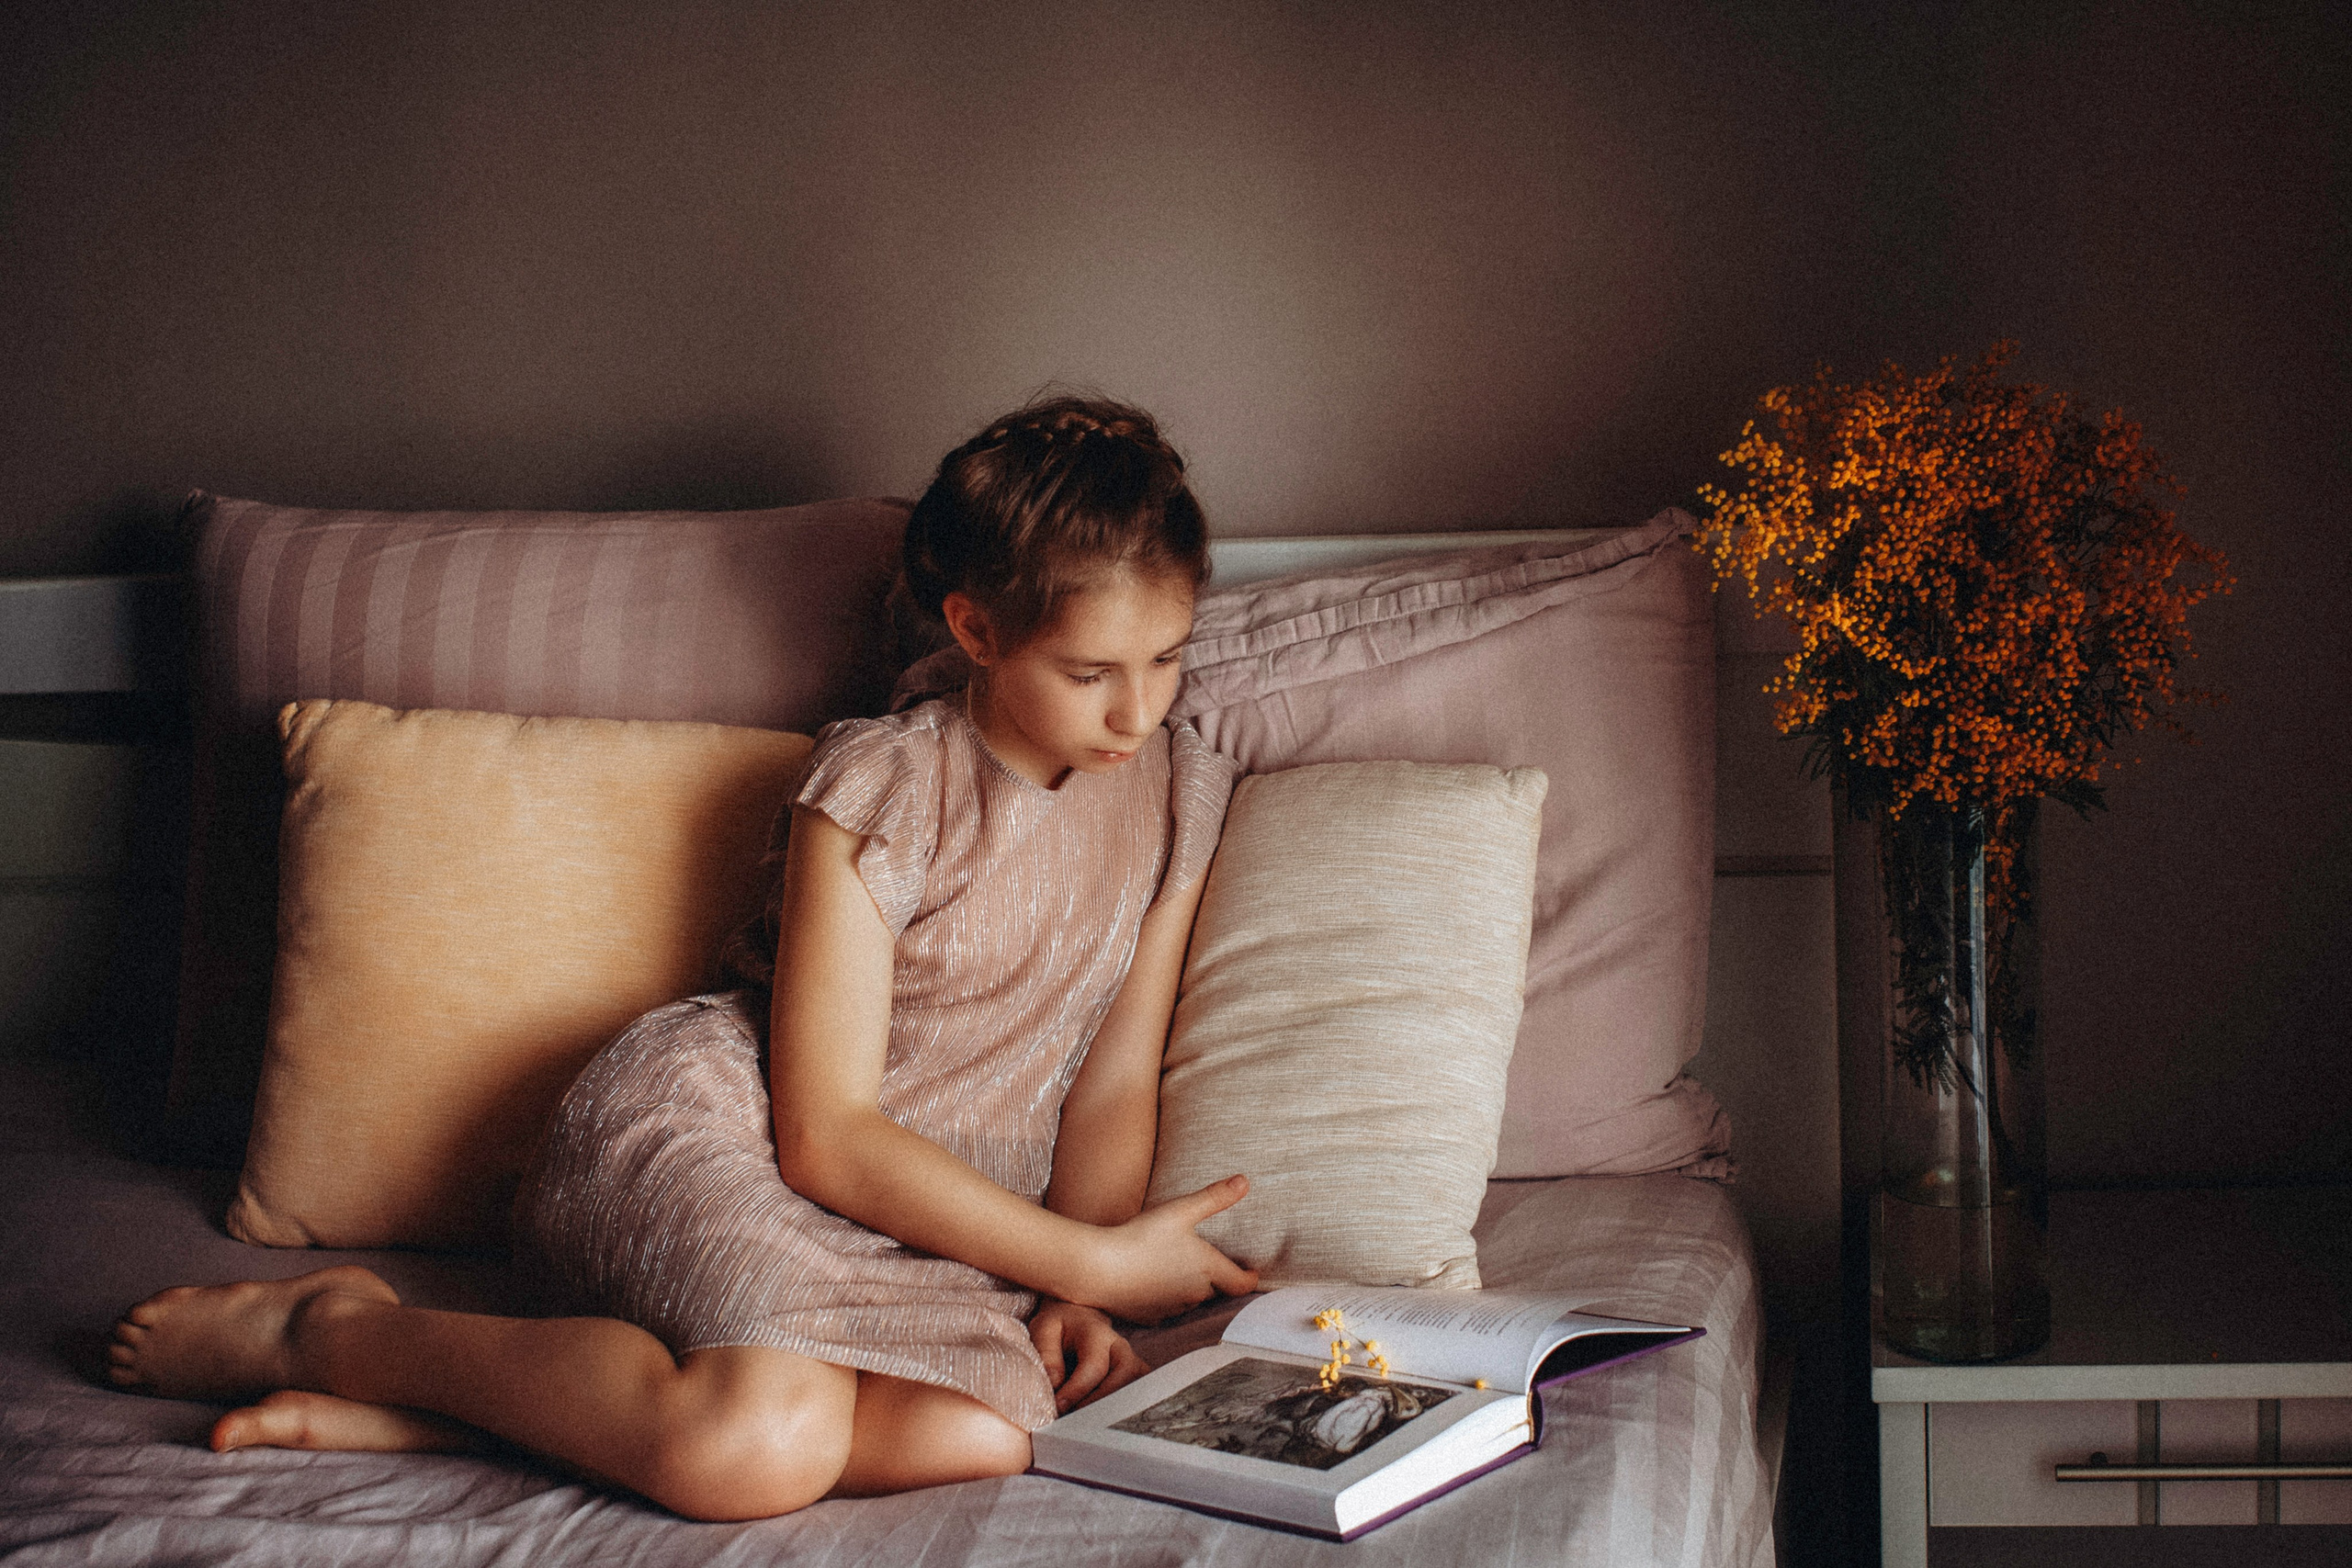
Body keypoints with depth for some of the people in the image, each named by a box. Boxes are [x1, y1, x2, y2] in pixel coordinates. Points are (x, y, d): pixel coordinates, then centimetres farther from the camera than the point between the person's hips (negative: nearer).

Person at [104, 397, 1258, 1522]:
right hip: (709, 1112, -5)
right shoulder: (879, 790, -11)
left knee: (988, 1431, -32)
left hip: (922, 1231, 5)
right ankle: (327, 1328, -12)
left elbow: (1114, 1079, 6)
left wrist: (1069, 1300, -11)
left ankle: (425, 1406, -21)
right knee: (762, 1447, -38)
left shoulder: (1182, 795, 5)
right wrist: (1089, 1263, -16)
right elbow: (826, 1138, -15)